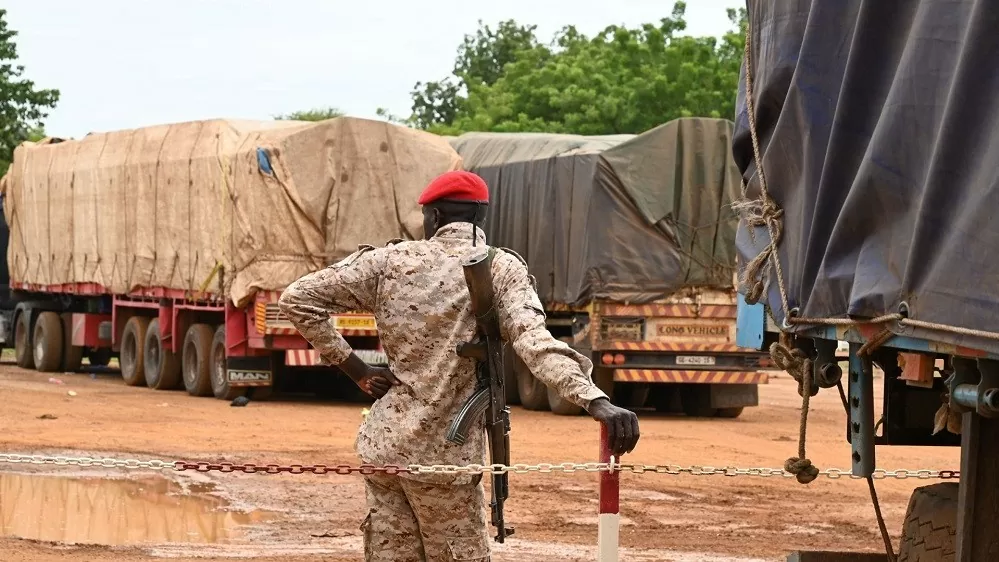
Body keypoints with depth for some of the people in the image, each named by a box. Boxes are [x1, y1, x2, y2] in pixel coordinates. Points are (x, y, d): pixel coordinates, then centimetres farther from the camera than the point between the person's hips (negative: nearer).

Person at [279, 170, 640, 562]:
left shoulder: (392, 261, 4)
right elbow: (534, 342, -23)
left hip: (383, 446, 3)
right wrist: (596, 401, -35)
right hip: (447, 455, -3)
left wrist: (354, 369, 6)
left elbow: (298, 298, 4)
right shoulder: (501, 269, -5)